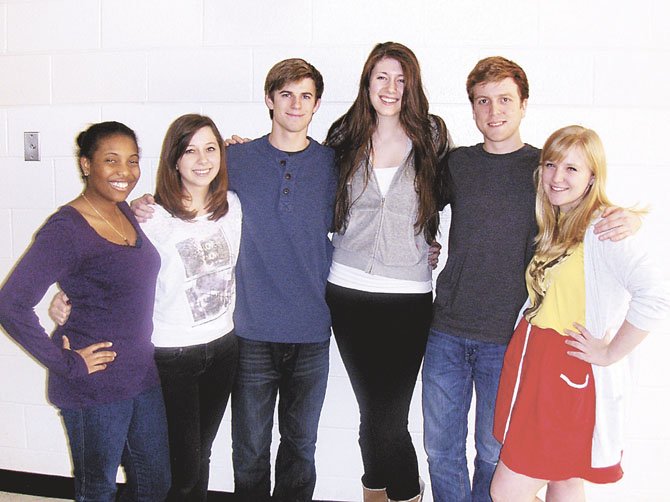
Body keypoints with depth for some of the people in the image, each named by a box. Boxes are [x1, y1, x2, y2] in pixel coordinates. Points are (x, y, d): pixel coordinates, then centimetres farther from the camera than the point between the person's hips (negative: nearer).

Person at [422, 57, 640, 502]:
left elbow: (601, 217, 5)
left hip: (508, 337, -2)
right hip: (447, 331, 3)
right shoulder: (458, 164, 5)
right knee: (440, 448, 12)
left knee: (494, 452, 11)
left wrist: (631, 219, -18)